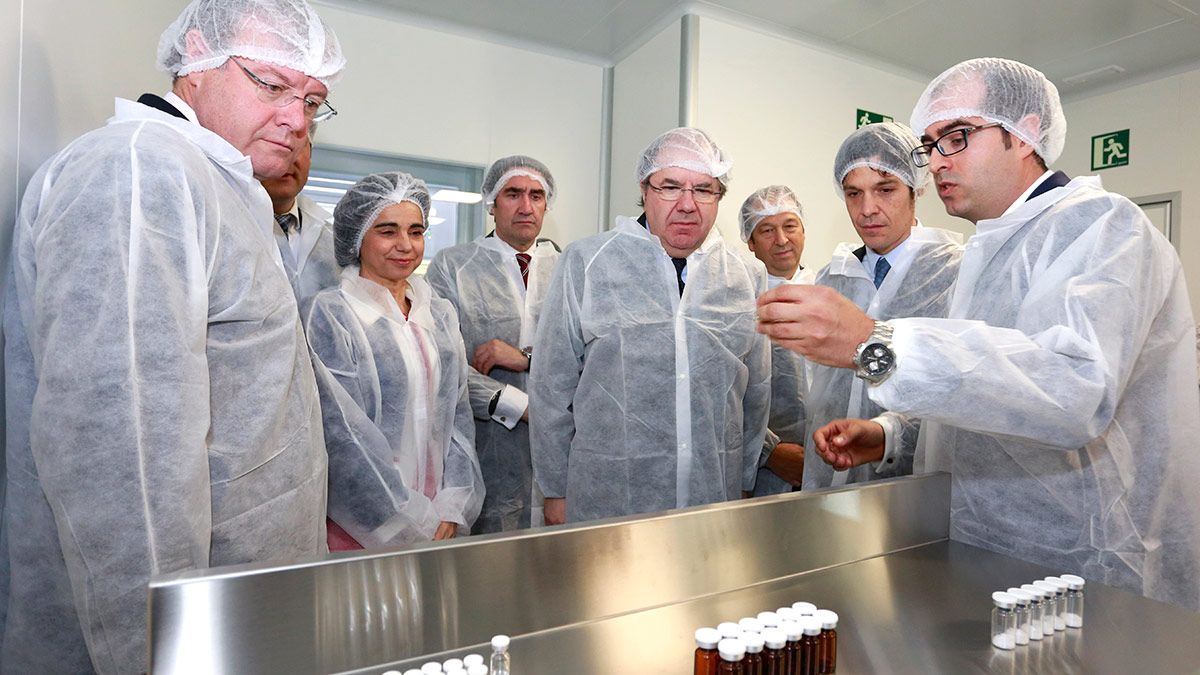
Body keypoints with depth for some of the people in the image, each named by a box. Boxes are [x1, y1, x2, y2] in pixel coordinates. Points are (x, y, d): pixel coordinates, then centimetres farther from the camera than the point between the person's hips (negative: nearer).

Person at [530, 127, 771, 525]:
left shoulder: (748, 278, 6)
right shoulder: (585, 264, -4)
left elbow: (757, 394, 13)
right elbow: (552, 388, -2)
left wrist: (743, 484, 14)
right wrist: (555, 491, 0)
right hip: (607, 502, -2)